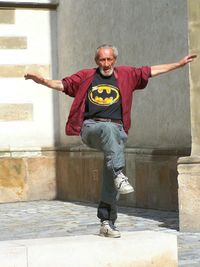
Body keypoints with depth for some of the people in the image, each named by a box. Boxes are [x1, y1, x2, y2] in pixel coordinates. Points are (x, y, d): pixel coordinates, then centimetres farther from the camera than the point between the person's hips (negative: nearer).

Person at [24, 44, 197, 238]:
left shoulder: (126, 75, 17)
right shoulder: (86, 76, 15)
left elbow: (151, 71, 19)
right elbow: (62, 84, 13)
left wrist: (179, 64, 18)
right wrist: (42, 81, -5)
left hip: (117, 131, 2)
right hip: (91, 128, -2)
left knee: (110, 181, -6)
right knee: (109, 128, -39)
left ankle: (107, 223, -1)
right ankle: (119, 174, -50)